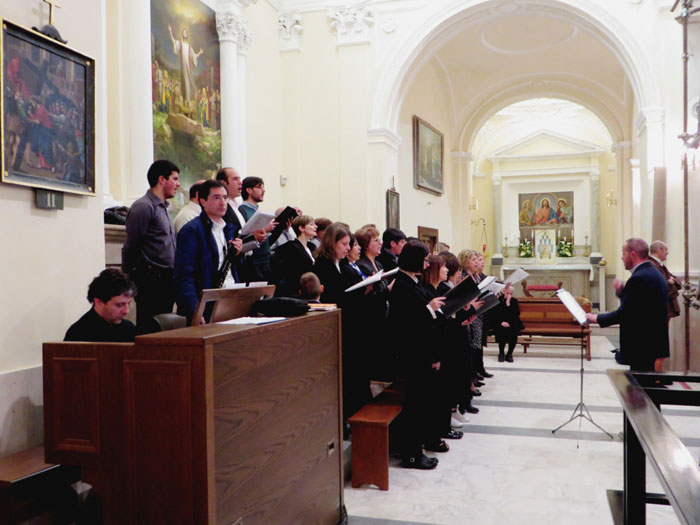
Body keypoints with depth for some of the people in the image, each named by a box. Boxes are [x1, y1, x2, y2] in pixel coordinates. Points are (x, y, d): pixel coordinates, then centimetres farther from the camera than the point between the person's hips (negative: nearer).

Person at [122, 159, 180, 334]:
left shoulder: (162, 208, 20)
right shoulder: (143, 207, -9)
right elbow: (130, 247, -9)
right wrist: (128, 277, -3)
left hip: (165, 281, 9)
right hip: (150, 280, -9)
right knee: (149, 332, -7)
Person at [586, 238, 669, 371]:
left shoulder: (638, 278, -20)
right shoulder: (655, 274, 12)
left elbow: (624, 313, -21)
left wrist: (597, 318, -9)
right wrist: (622, 292, 6)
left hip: (640, 345, -10)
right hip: (654, 340, 10)